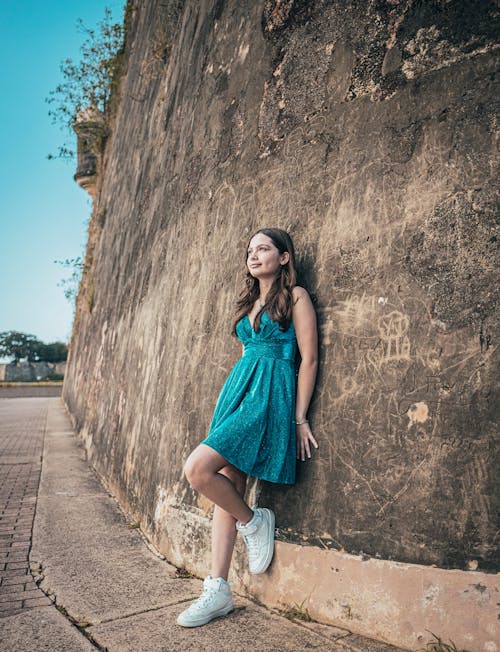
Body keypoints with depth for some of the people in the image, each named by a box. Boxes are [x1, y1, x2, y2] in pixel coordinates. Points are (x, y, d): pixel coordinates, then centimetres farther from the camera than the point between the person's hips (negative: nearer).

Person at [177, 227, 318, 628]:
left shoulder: (295, 296, -2)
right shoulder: (250, 301, 19)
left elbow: (309, 358, -7)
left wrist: (299, 418, -10)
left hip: (269, 394, -7)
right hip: (238, 387, 7)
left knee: (198, 469, -19)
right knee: (227, 488, 4)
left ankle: (254, 521, 7)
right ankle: (218, 591, 14)